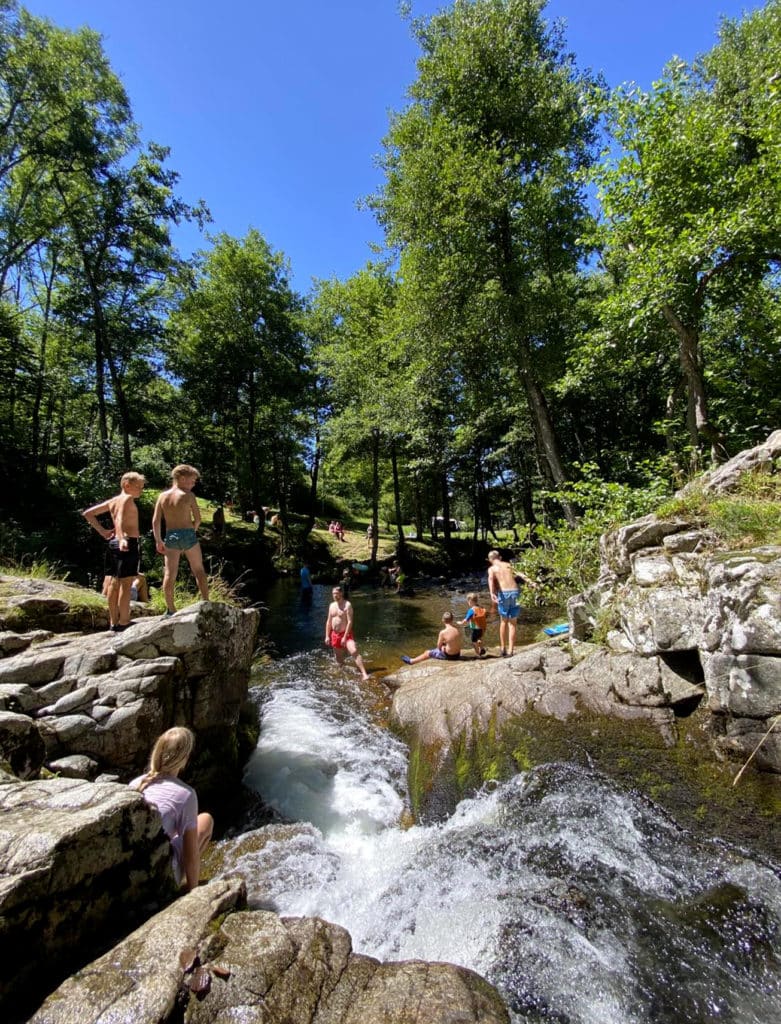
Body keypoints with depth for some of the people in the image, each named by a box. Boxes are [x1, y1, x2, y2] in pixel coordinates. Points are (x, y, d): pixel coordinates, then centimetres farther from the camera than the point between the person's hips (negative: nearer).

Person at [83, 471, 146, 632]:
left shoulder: (113, 501, 16)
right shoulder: (128, 498, -7)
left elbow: (87, 513, 21)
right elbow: (120, 519, -24)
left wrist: (102, 531, 16)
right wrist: (122, 538, -38)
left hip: (114, 543, 9)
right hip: (128, 543, -9)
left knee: (114, 583, 11)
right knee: (126, 584, -7)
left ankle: (113, 623, 20)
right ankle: (124, 624, -4)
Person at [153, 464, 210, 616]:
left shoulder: (162, 496, 5)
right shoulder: (188, 495, -7)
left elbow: (155, 521, 2)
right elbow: (198, 519, -6)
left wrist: (158, 541, 7)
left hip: (170, 537, 4)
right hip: (188, 535, -4)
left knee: (169, 574, 8)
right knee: (199, 570, 10)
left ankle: (170, 609, 12)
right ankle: (206, 603, 12)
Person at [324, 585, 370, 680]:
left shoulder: (347, 605, -12)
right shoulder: (332, 605, 9)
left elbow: (350, 622, -17)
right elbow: (329, 621, 15)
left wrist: (345, 637, -20)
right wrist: (327, 636, 9)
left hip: (346, 634, -6)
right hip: (335, 635, 7)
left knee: (354, 651, -26)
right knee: (339, 658, 14)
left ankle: (364, 674, -33)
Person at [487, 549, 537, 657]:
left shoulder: (492, 568, 9)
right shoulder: (508, 565, 21)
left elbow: (491, 579, -12)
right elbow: (519, 574, 6)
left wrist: (492, 593, -25)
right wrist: (530, 582, -2)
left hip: (503, 593, -2)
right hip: (514, 592, 2)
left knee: (503, 622, 17)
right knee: (512, 623, 8)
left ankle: (503, 649, 21)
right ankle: (510, 651, 4)